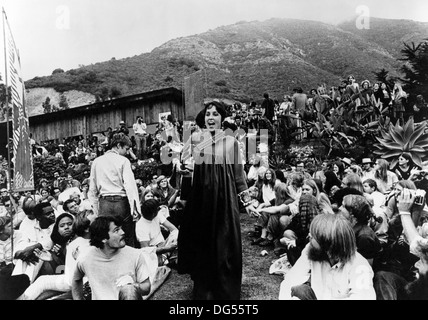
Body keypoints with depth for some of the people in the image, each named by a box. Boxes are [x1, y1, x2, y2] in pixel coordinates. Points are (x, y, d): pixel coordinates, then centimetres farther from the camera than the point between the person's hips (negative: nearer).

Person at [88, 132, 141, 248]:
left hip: (104, 203, 4)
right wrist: (136, 208, -13)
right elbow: (130, 185, -12)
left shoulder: (97, 161, 10)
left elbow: (92, 189, 13)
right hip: (121, 202, -4)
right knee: (128, 239, 5)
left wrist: (96, 210, 19)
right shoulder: (123, 161, -3)